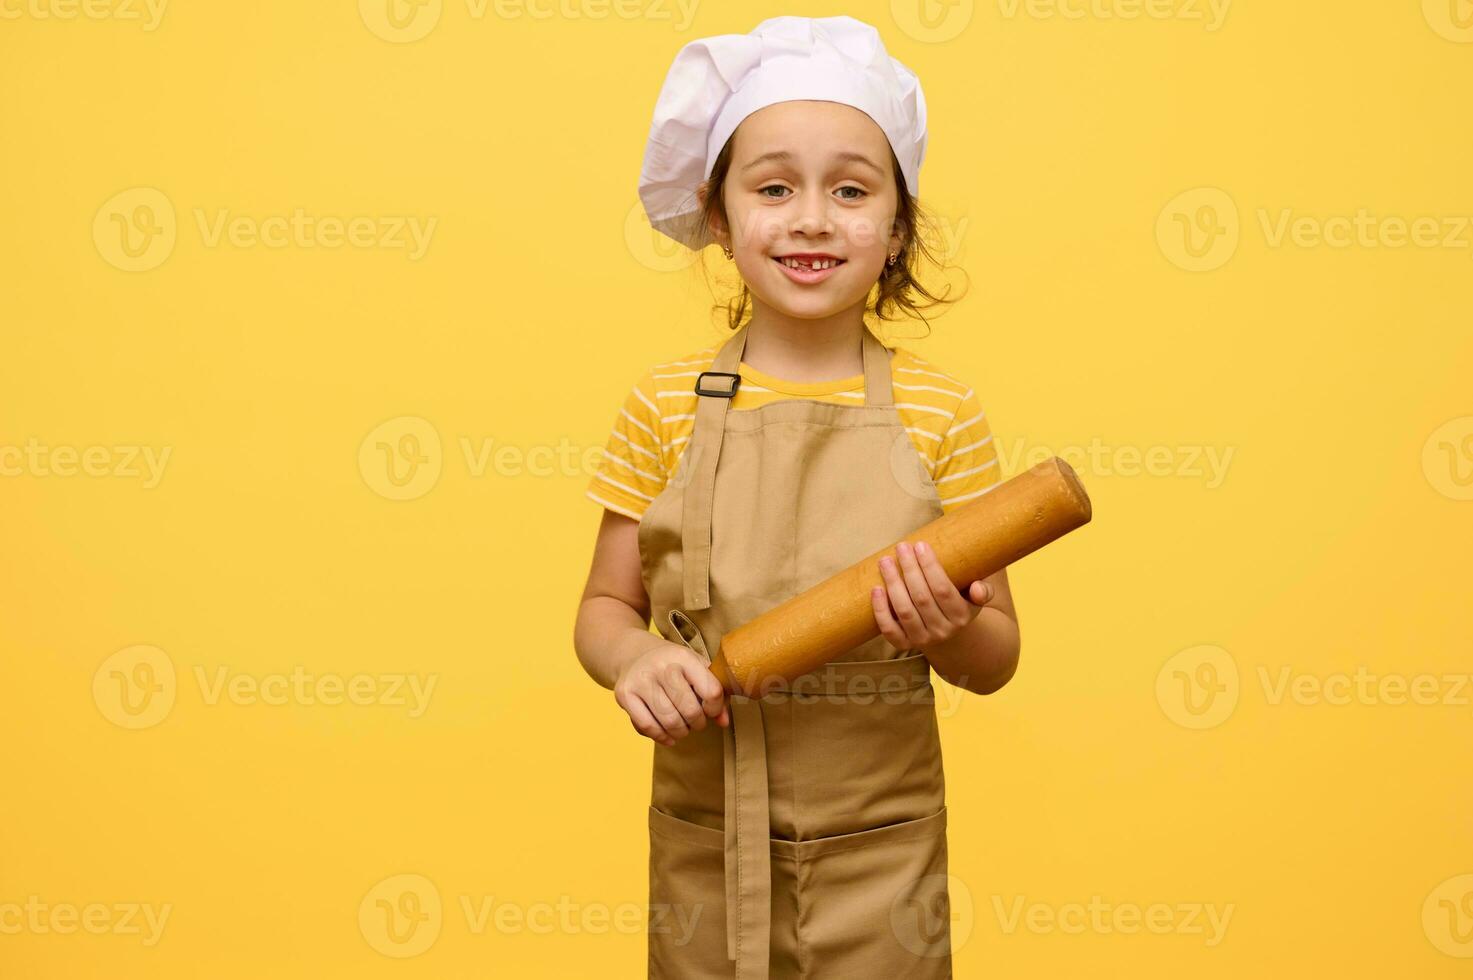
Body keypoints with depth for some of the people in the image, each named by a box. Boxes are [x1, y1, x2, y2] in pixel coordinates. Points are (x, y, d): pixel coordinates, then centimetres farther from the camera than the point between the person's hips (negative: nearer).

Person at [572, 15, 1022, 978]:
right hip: (703, 850, 1)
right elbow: (606, 607, 4)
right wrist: (632, 658, -17)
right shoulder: (665, 405, -3)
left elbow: (996, 660, 1)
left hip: (882, 856, 0)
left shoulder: (942, 412, -5)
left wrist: (949, 629, -20)